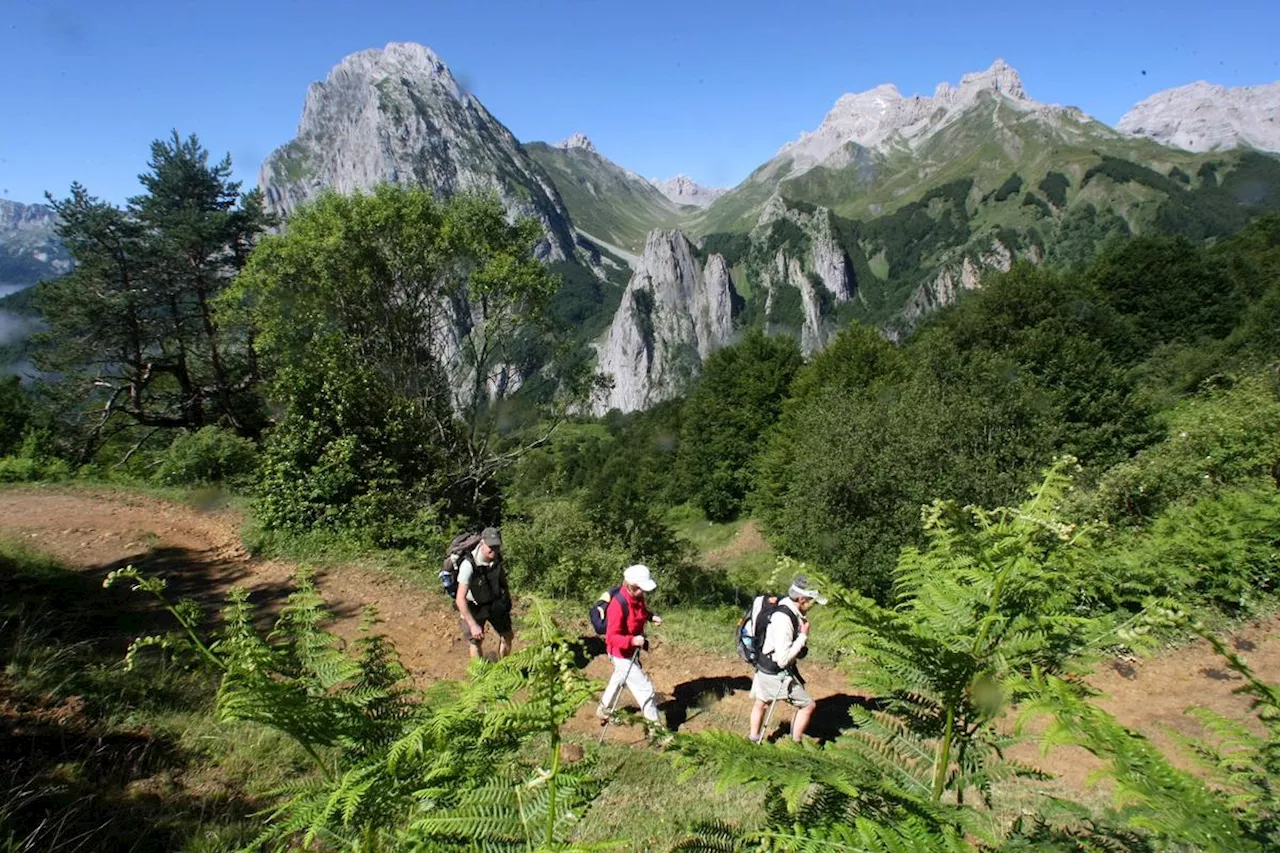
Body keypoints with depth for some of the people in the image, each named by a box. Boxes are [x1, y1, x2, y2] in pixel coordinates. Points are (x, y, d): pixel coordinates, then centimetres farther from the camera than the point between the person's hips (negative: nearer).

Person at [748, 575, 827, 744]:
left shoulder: (788, 607, -4)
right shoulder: (783, 619, -32)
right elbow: (783, 659, -32)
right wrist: (803, 636, -26)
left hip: (764, 669, 9)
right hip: (775, 674, -9)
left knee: (761, 703, 26)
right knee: (807, 705, 4)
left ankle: (754, 740, 46)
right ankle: (795, 744, 18)